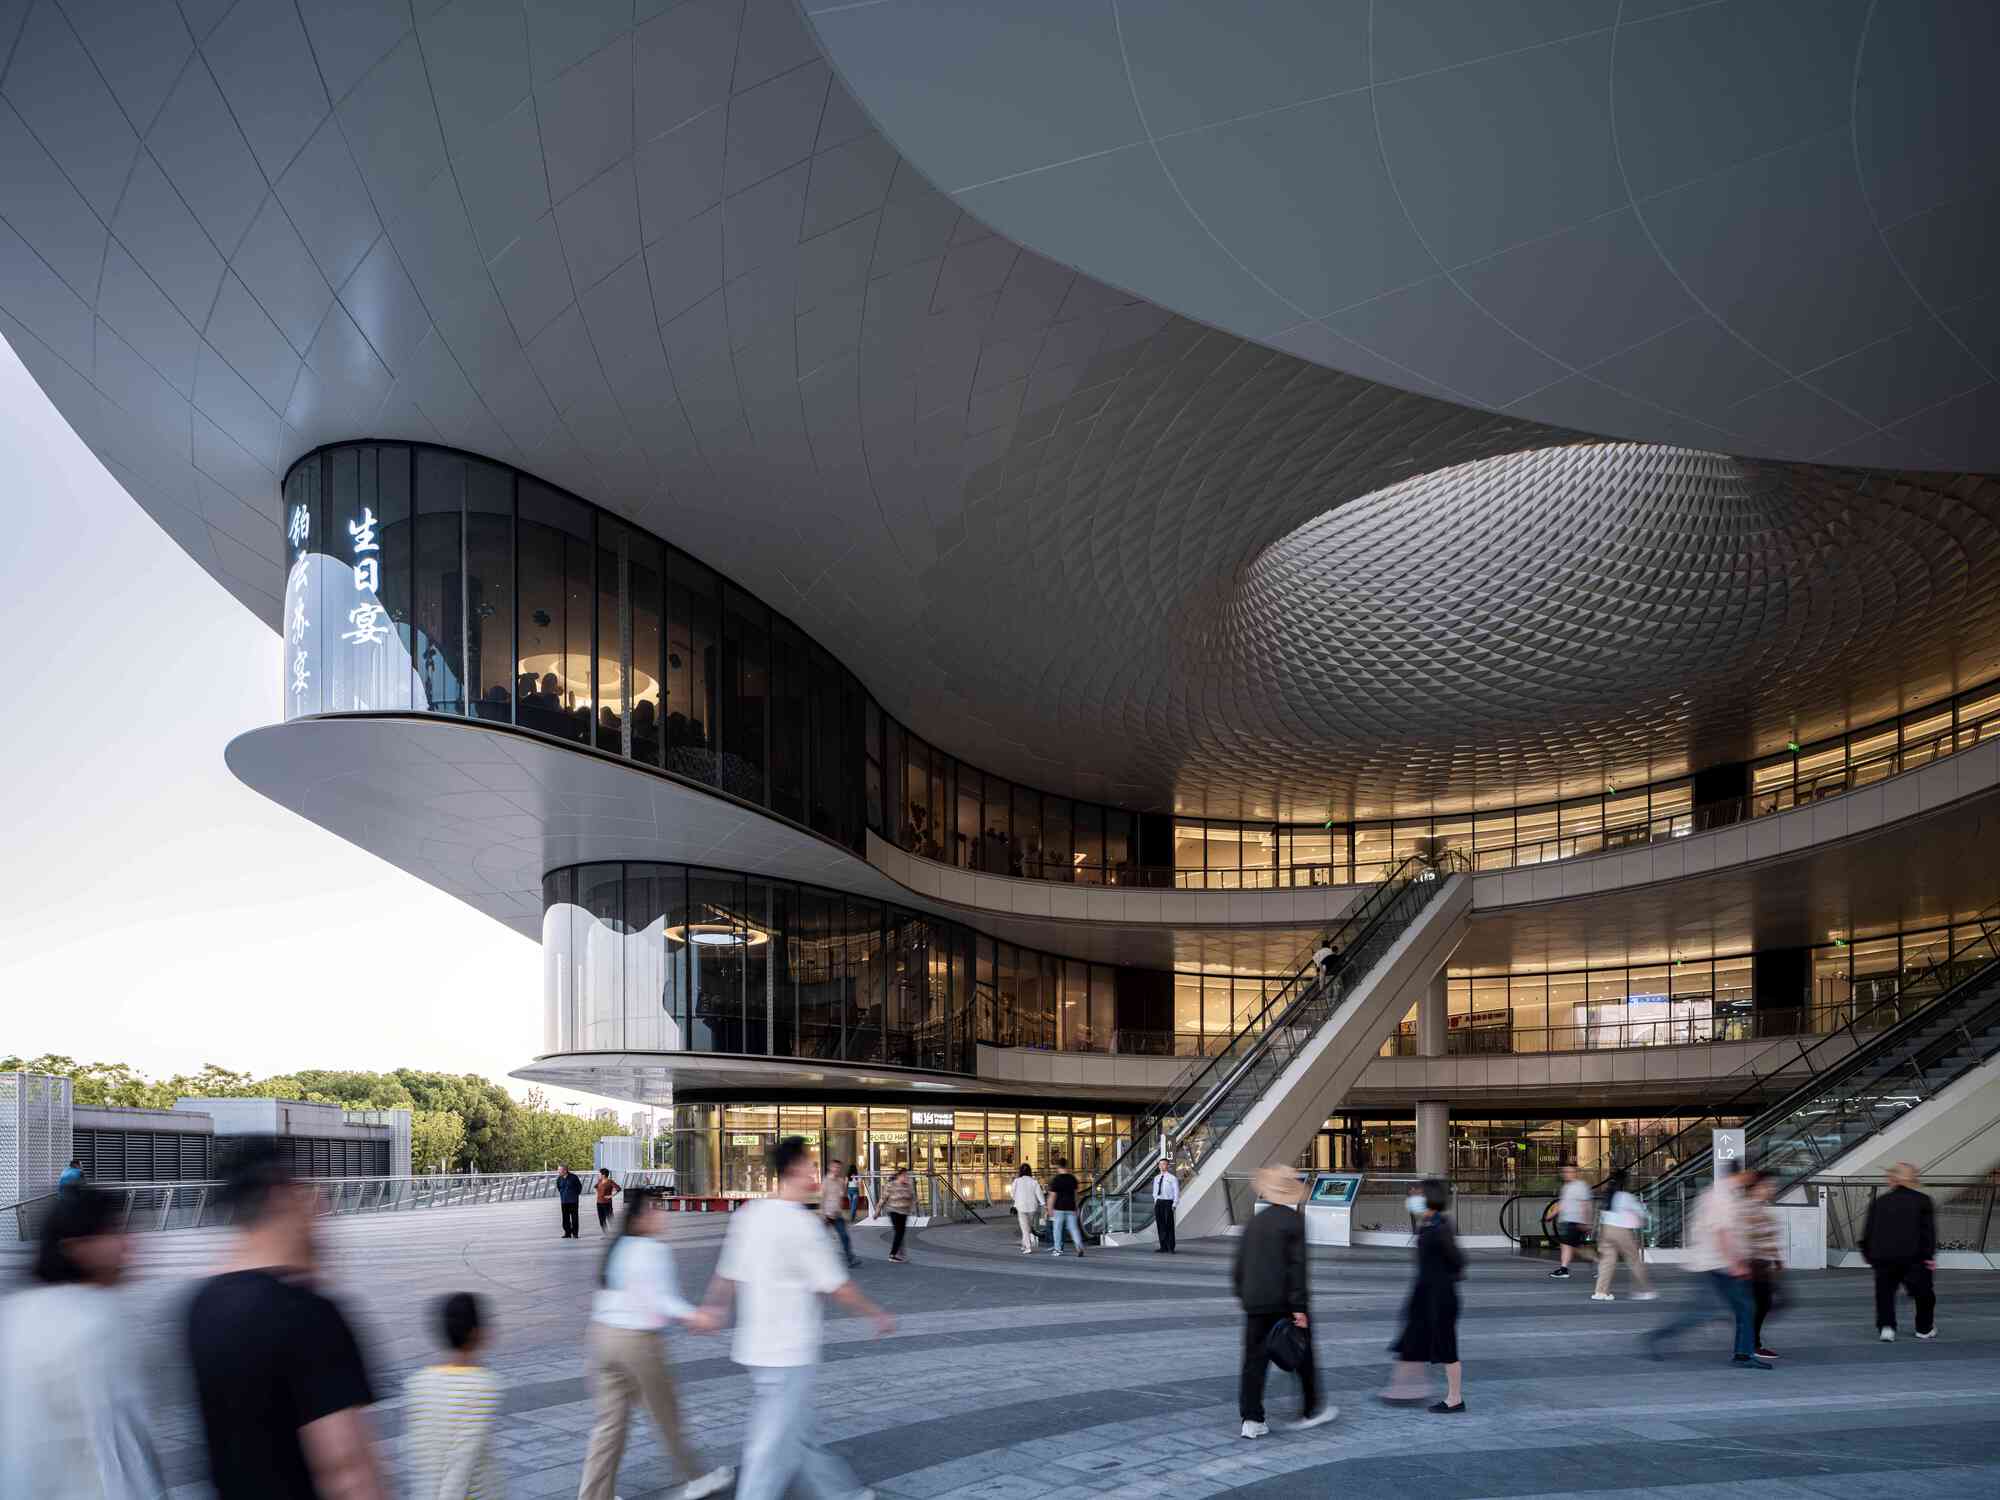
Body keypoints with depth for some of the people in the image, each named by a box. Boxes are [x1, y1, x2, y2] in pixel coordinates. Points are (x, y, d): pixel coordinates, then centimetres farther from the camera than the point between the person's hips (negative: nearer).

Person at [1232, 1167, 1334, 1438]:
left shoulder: (1255, 1221, 7)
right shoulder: (1293, 1220, -9)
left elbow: (1239, 1263, 9)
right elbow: (1296, 1266, -14)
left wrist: (1242, 1294, 19)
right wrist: (1299, 1308, -14)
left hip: (1256, 1303, 4)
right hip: (1285, 1301, -4)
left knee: (1254, 1358, 4)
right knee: (1302, 1355, 13)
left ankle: (1251, 1419, 0)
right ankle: (1310, 1410, 24)